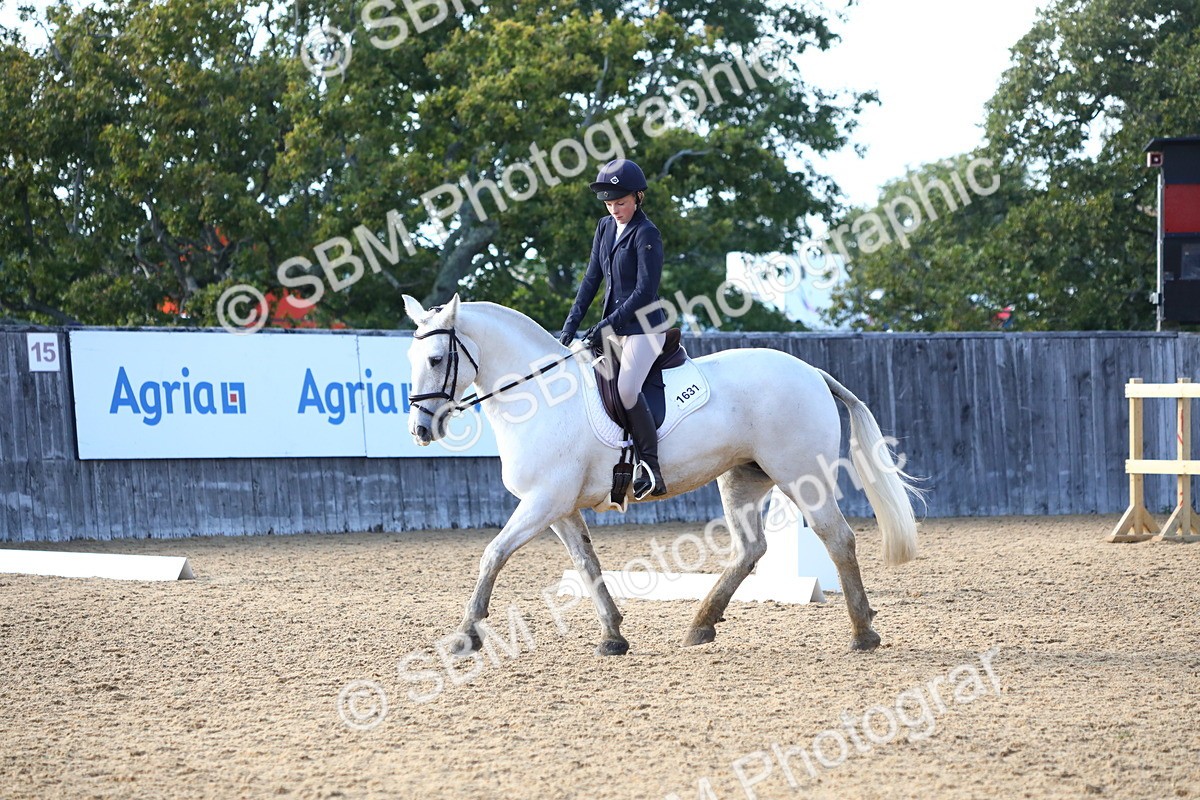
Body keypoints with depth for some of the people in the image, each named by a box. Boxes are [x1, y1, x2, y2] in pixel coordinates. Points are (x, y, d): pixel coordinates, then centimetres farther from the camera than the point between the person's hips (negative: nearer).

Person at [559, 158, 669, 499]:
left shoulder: (646, 235, -14)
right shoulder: (605, 227, 10)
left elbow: (645, 291, -18)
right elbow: (592, 279, 12)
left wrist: (608, 325, -22)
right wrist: (571, 324, 3)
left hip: (643, 326, -9)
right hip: (613, 327, 9)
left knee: (626, 387, -26)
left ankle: (651, 468, -21)